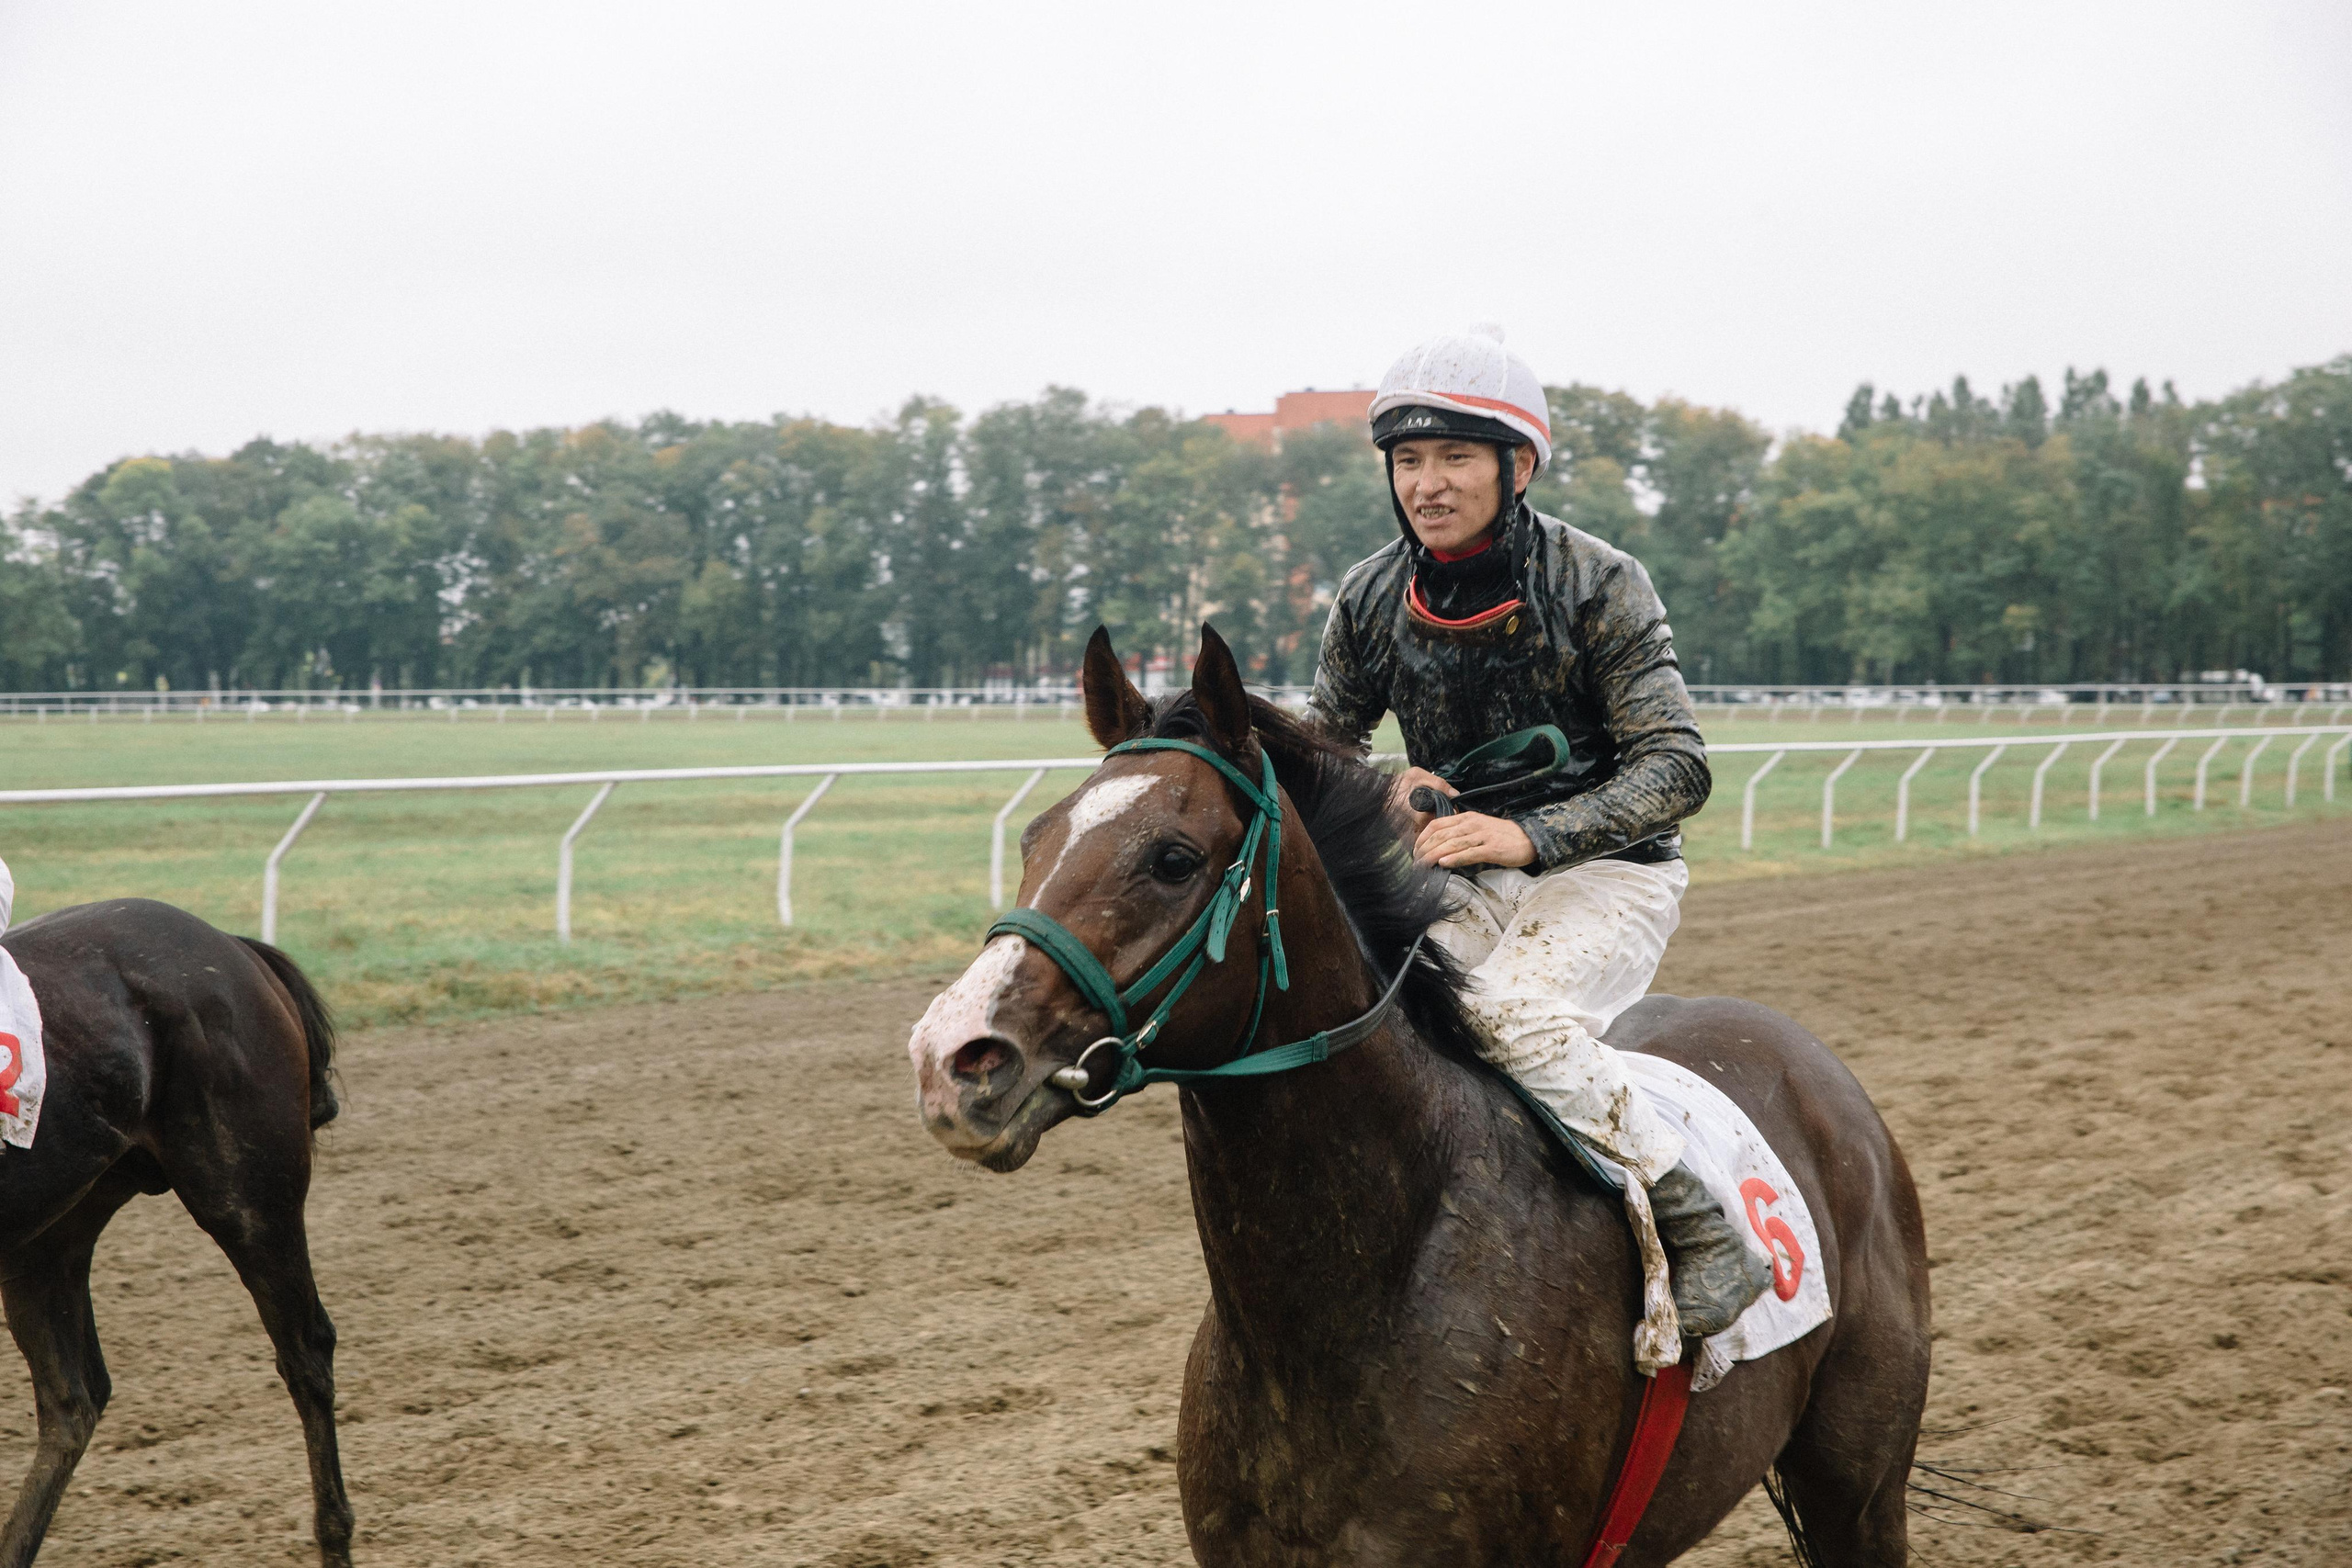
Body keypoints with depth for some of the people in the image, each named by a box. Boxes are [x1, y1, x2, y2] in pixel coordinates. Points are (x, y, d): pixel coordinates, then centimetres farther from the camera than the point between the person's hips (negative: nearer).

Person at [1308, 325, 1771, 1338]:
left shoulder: (1597, 585, -13)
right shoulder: (1372, 600, 0)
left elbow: (1675, 767, -16)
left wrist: (1531, 835, -29)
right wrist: (1384, 791, -11)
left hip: (1607, 872, -5)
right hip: (1462, 879, 5)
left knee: (1511, 1009, -33)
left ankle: (1710, 1239, -21)